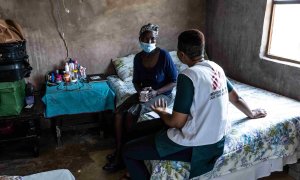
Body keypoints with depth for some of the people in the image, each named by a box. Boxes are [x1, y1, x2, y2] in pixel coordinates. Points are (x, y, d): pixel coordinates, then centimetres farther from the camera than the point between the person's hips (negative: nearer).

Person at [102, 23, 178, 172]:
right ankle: (118, 151, -8)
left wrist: (156, 92, -23)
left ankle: (123, 154, -8)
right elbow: (136, 80, 10)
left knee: (131, 113, -25)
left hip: (162, 94, -5)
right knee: (119, 112, -18)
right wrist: (140, 91, -12)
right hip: (144, 93, 6)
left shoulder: (164, 55, -16)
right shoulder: (138, 57, 0)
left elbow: (174, 81, -12)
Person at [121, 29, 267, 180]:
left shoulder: (187, 76, -22)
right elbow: (235, 99, 15)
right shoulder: (216, 67, 1)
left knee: (128, 151, 0)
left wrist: (161, 112, 3)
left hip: (195, 145, -9)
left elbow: (177, 123, -18)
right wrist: (251, 114, 35)